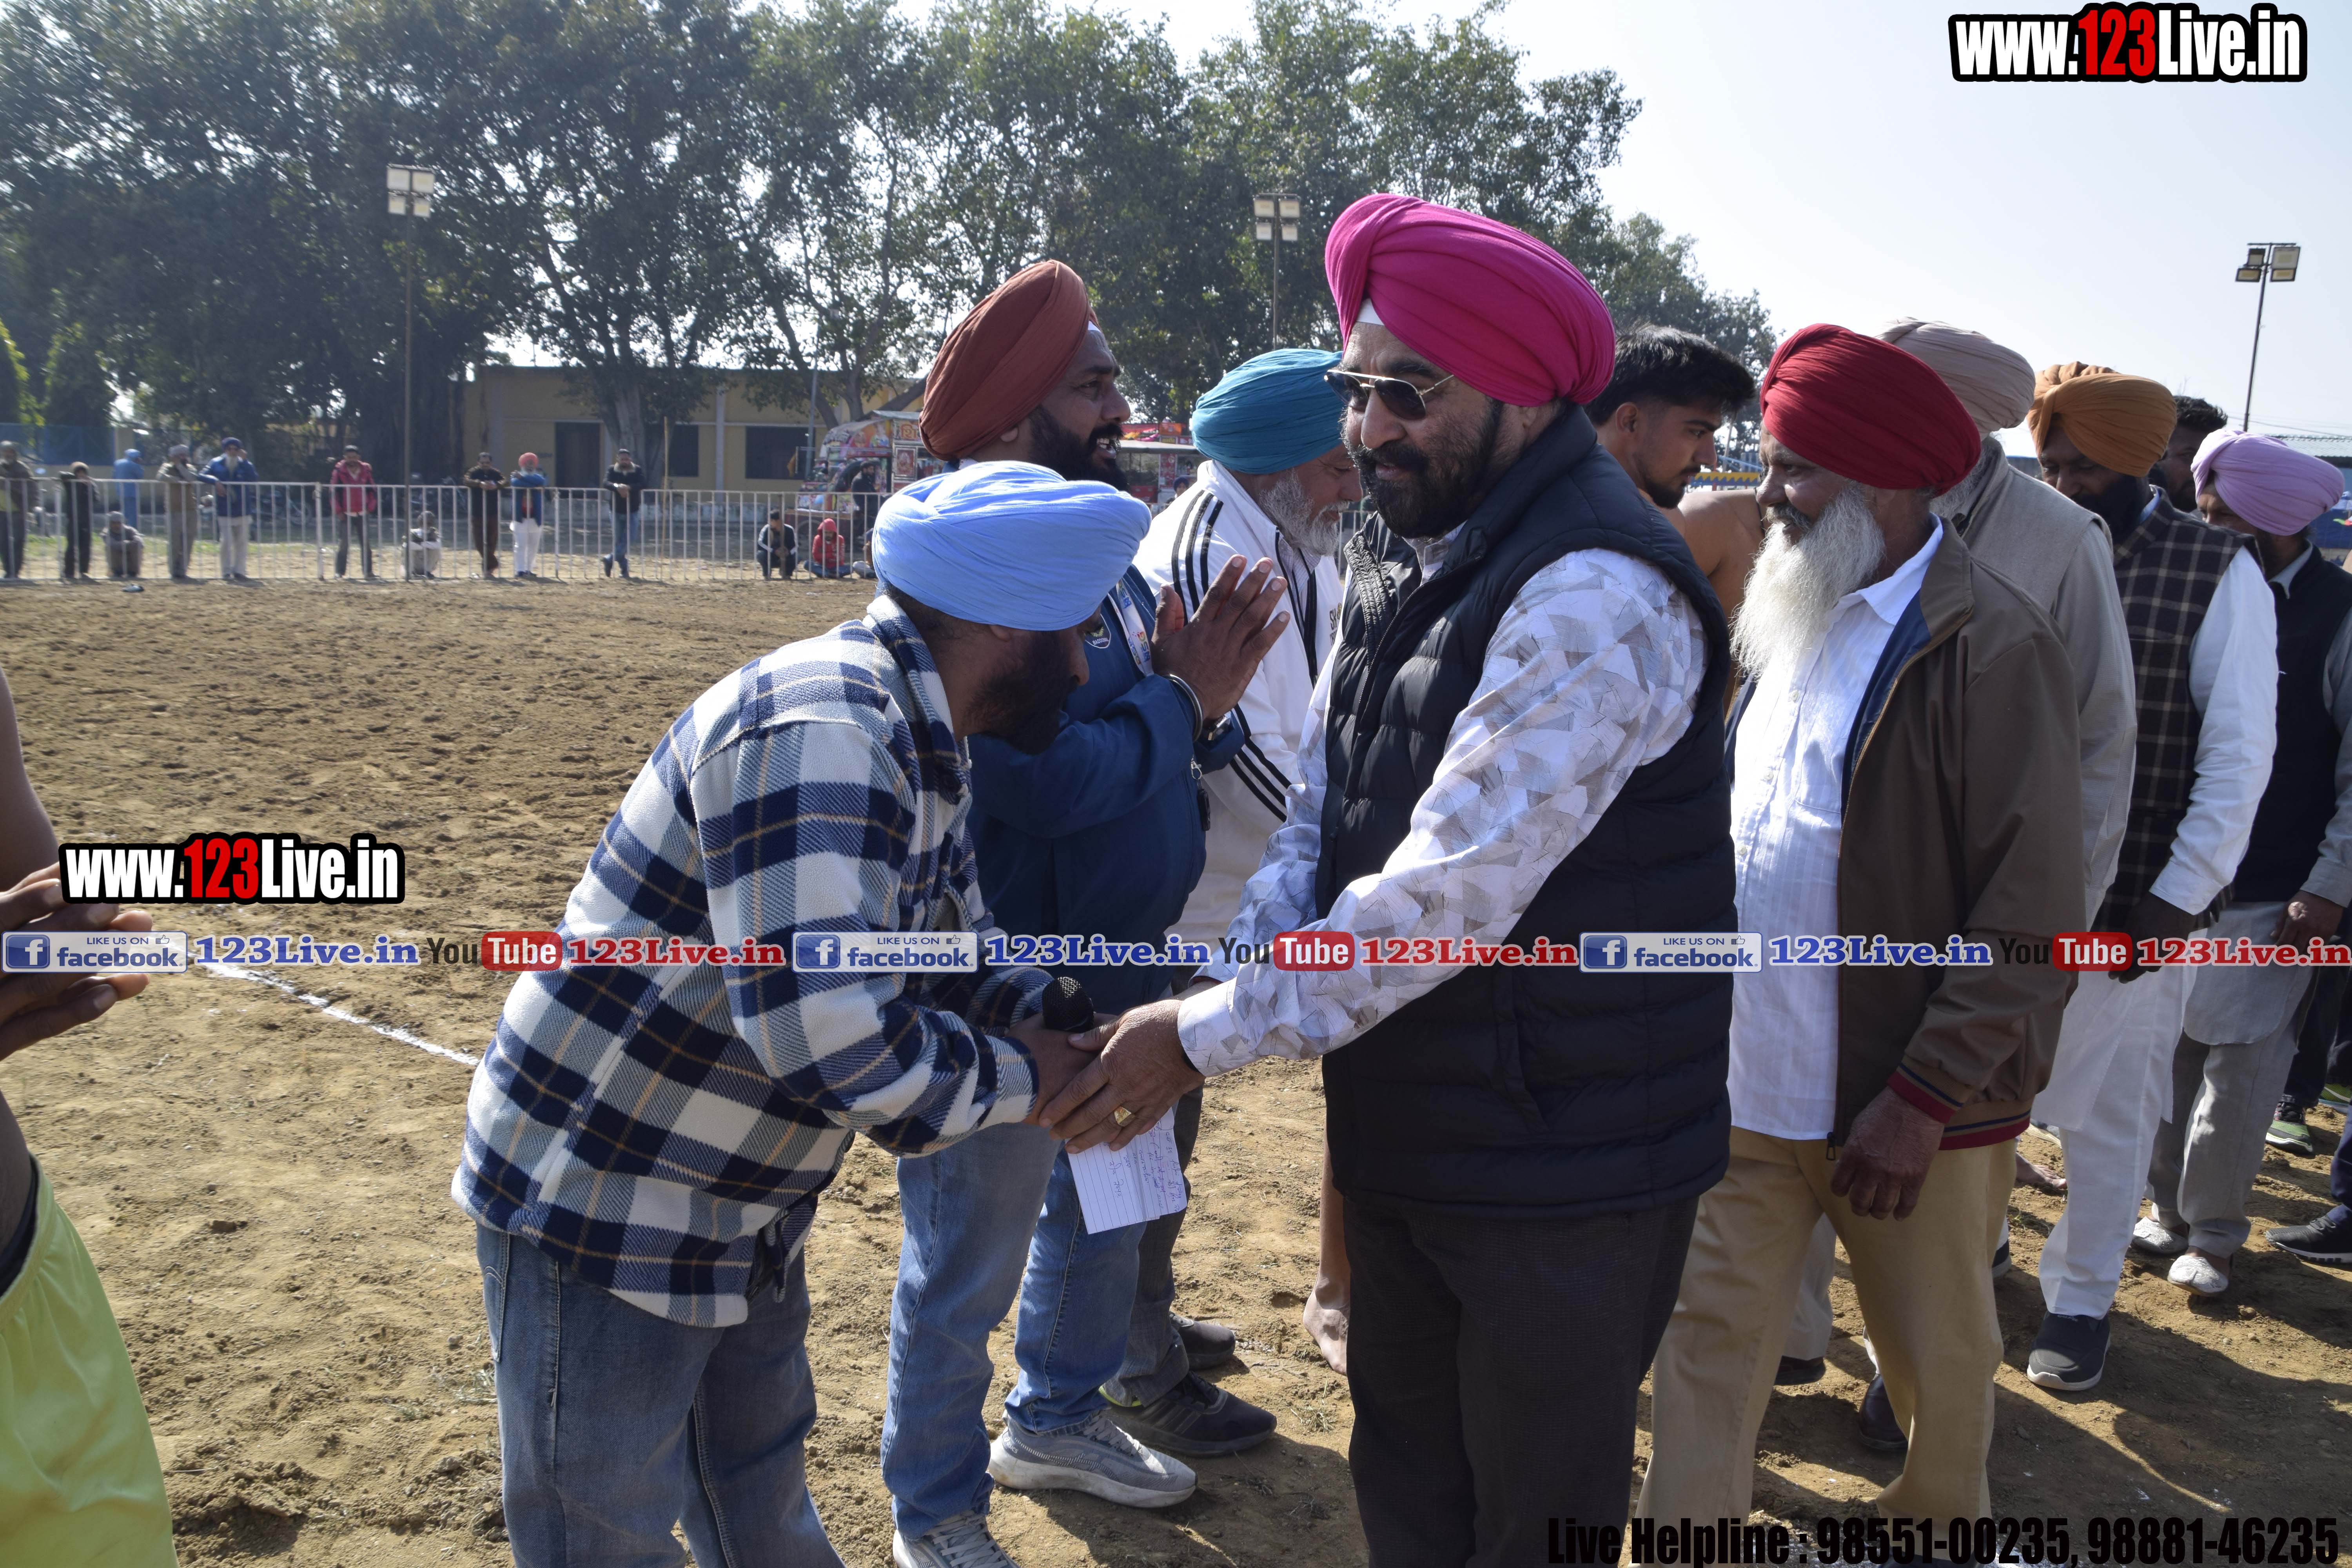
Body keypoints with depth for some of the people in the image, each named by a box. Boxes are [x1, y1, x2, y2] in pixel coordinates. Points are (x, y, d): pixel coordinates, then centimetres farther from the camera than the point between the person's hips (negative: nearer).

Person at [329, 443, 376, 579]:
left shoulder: (366, 471, 6)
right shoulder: (339, 472, -1)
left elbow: (373, 491, 13)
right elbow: (333, 493, 0)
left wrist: (370, 508, 5)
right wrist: (338, 511, -4)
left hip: (362, 515, 2)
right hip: (345, 516, -2)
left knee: (366, 544, 1)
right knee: (343, 545, -4)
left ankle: (368, 572, 4)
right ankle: (339, 572, 3)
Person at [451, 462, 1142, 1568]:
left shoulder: (918, 741, 3)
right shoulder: (819, 732, -30)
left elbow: (956, 952, 12)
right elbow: (823, 1026, -37)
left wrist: (1071, 1029, -4)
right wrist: (1019, 1081, -21)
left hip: (740, 1217, 9)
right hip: (600, 1213, -9)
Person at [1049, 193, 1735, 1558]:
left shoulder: (1599, 594, -23)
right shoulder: (1395, 552, 7)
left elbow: (1453, 890, -28)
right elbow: (1321, 820, 7)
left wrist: (1207, 1038, -22)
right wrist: (1231, 983, -8)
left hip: (1565, 1160, -8)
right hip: (1405, 1129, 8)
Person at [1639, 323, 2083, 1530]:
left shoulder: (1992, 650, -15)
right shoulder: (1788, 622, 8)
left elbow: (2031, 915, -16)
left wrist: (1925, 1099, -18)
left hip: (1904, 1106, -5)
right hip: (1746, 1081, 5)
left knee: (1937, 1357, 16)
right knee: (1709, 1333, 8)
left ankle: (1940, 1524, 41)